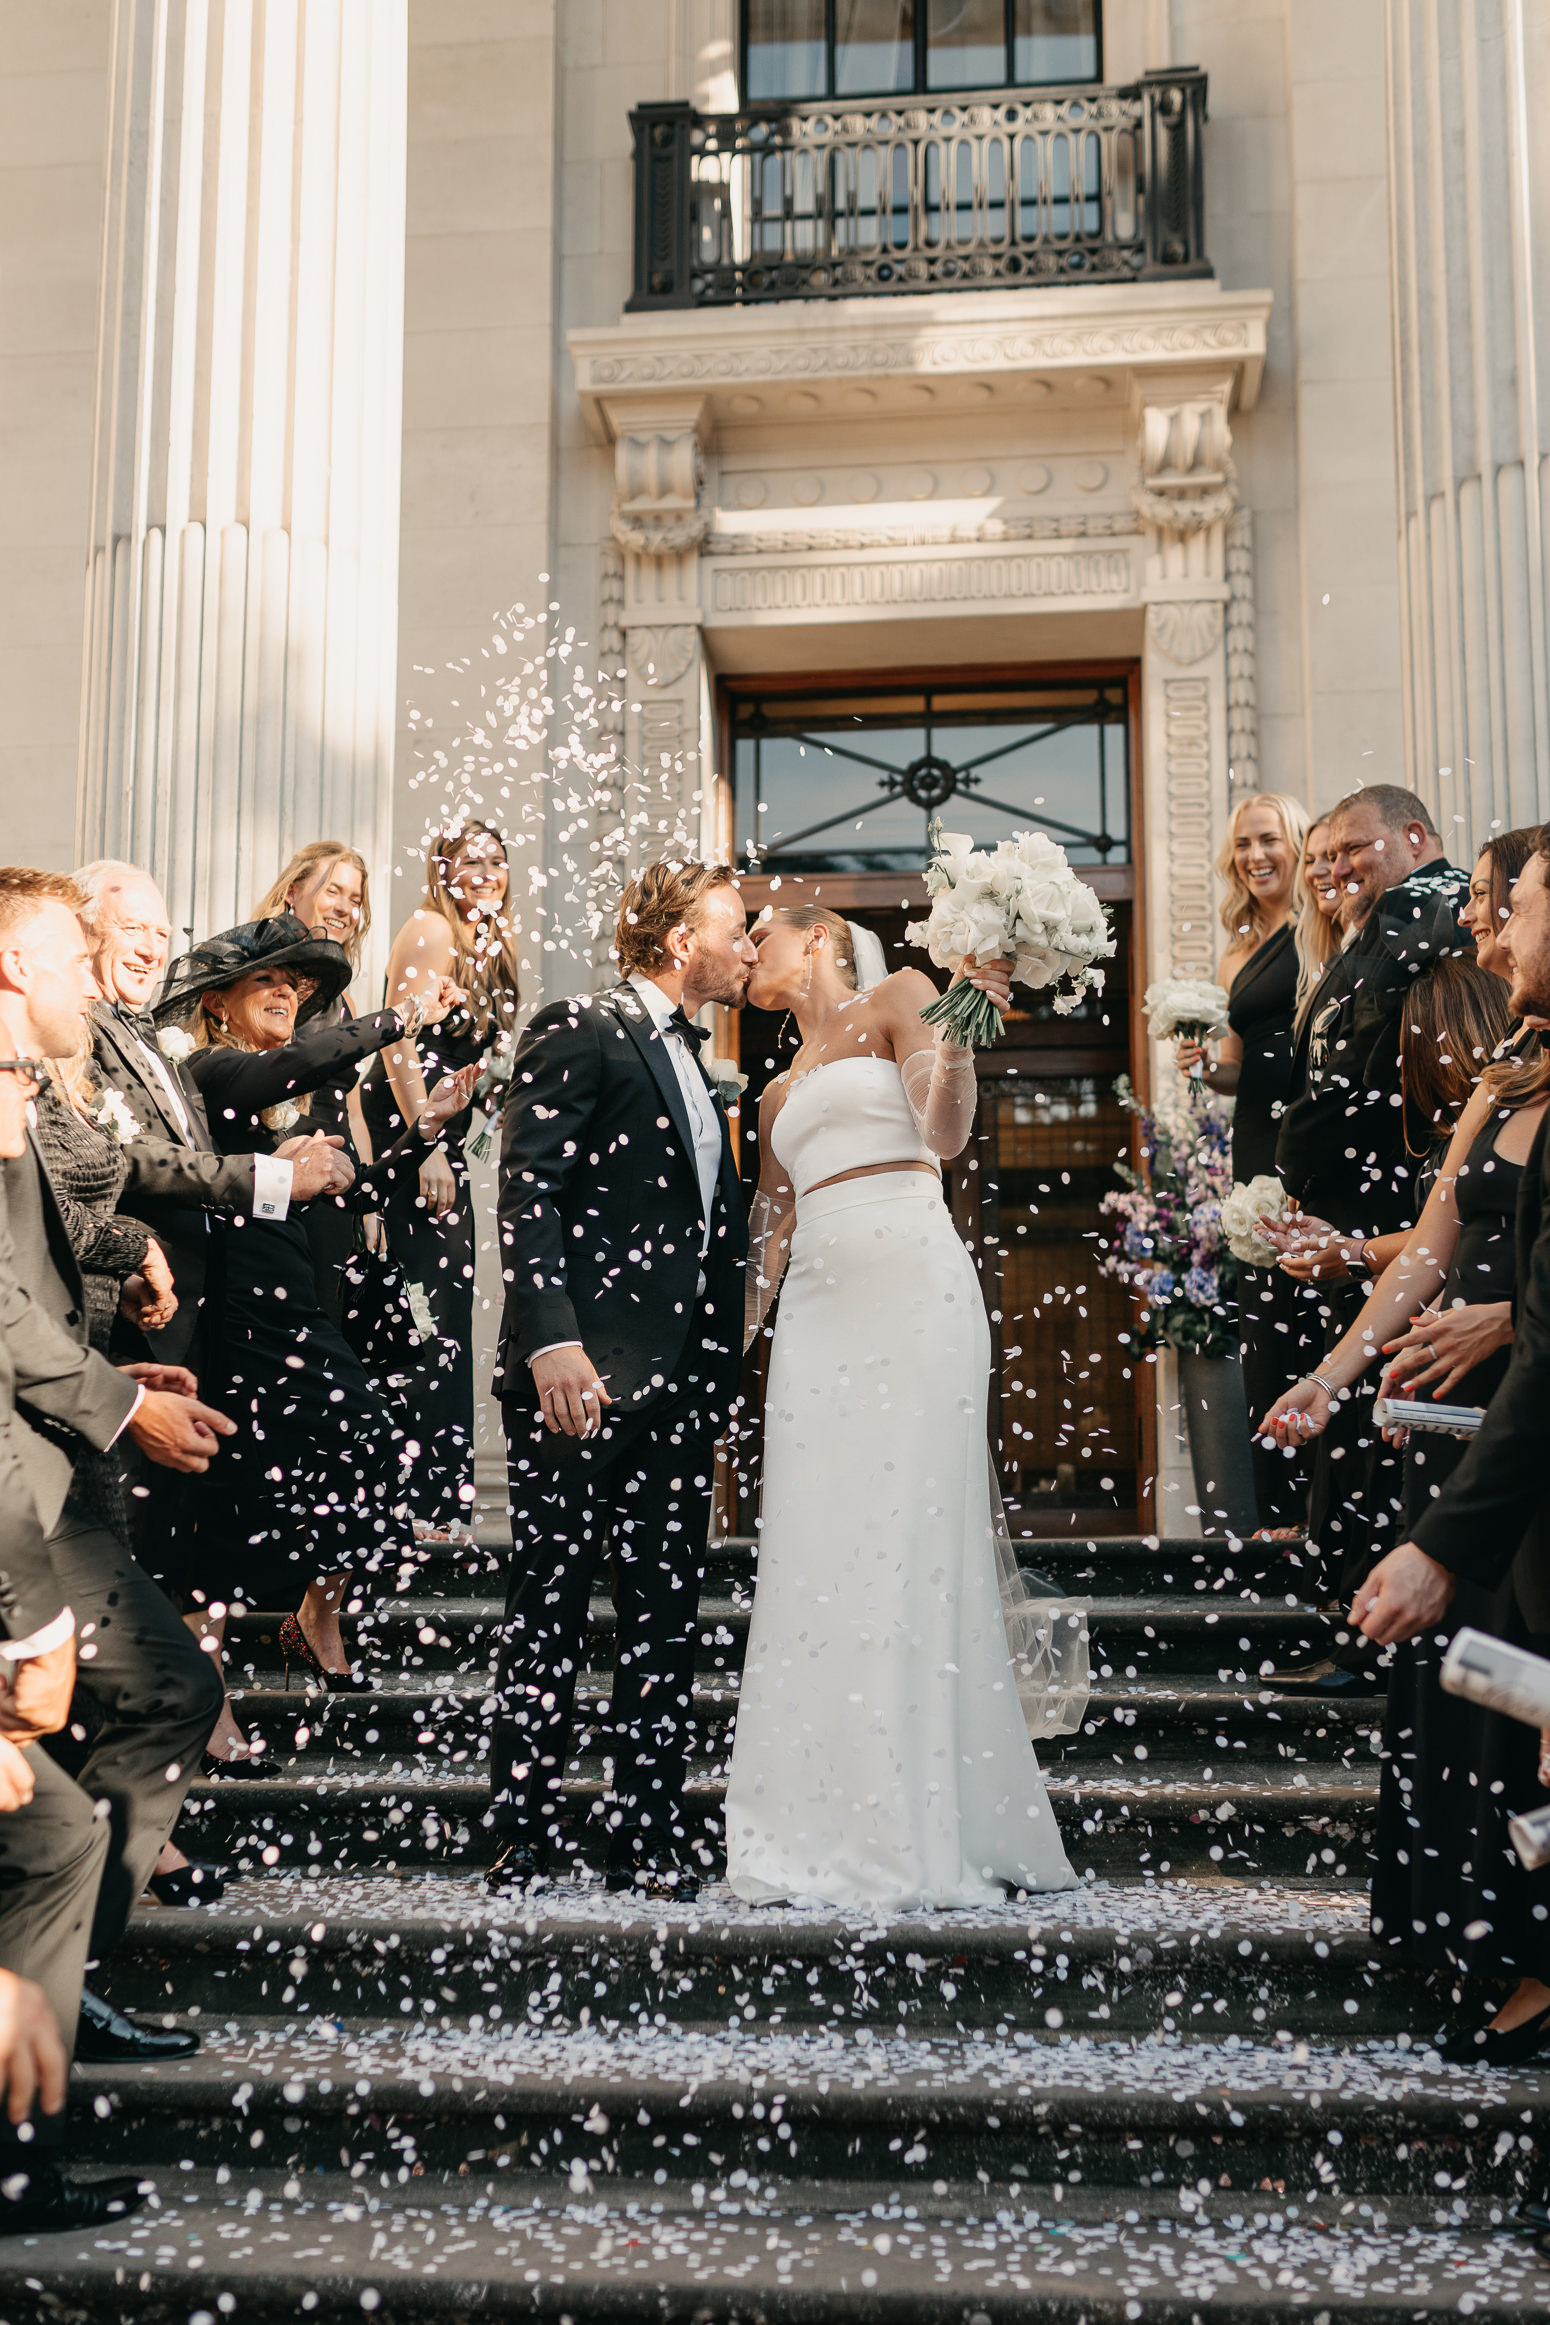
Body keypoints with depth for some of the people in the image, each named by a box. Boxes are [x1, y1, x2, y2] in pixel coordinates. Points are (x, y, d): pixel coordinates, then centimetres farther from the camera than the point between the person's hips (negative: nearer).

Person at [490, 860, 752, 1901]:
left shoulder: (694, 1066, 22)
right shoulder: (579, 1034, -2)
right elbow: (527, 1196, -13)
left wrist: (719, 1382, 16)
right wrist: (552, 1341, -23)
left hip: (677, 1385, 8)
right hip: (583, 1377, -8)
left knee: (668, 1617, 8)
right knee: (549, 1610, -1)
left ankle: (649, 1839, 14)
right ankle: (525, 1842, 7)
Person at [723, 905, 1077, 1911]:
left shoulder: (898, 999, 10)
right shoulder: (780, 1093, 27)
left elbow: (946, 1134, -4)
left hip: (907, 1282, -6)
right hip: (818, 1308, 6)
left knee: (903, 1540, -10)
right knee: (814, 1554, -2)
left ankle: (918, 1835, -7)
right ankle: (825, 1824, 3)